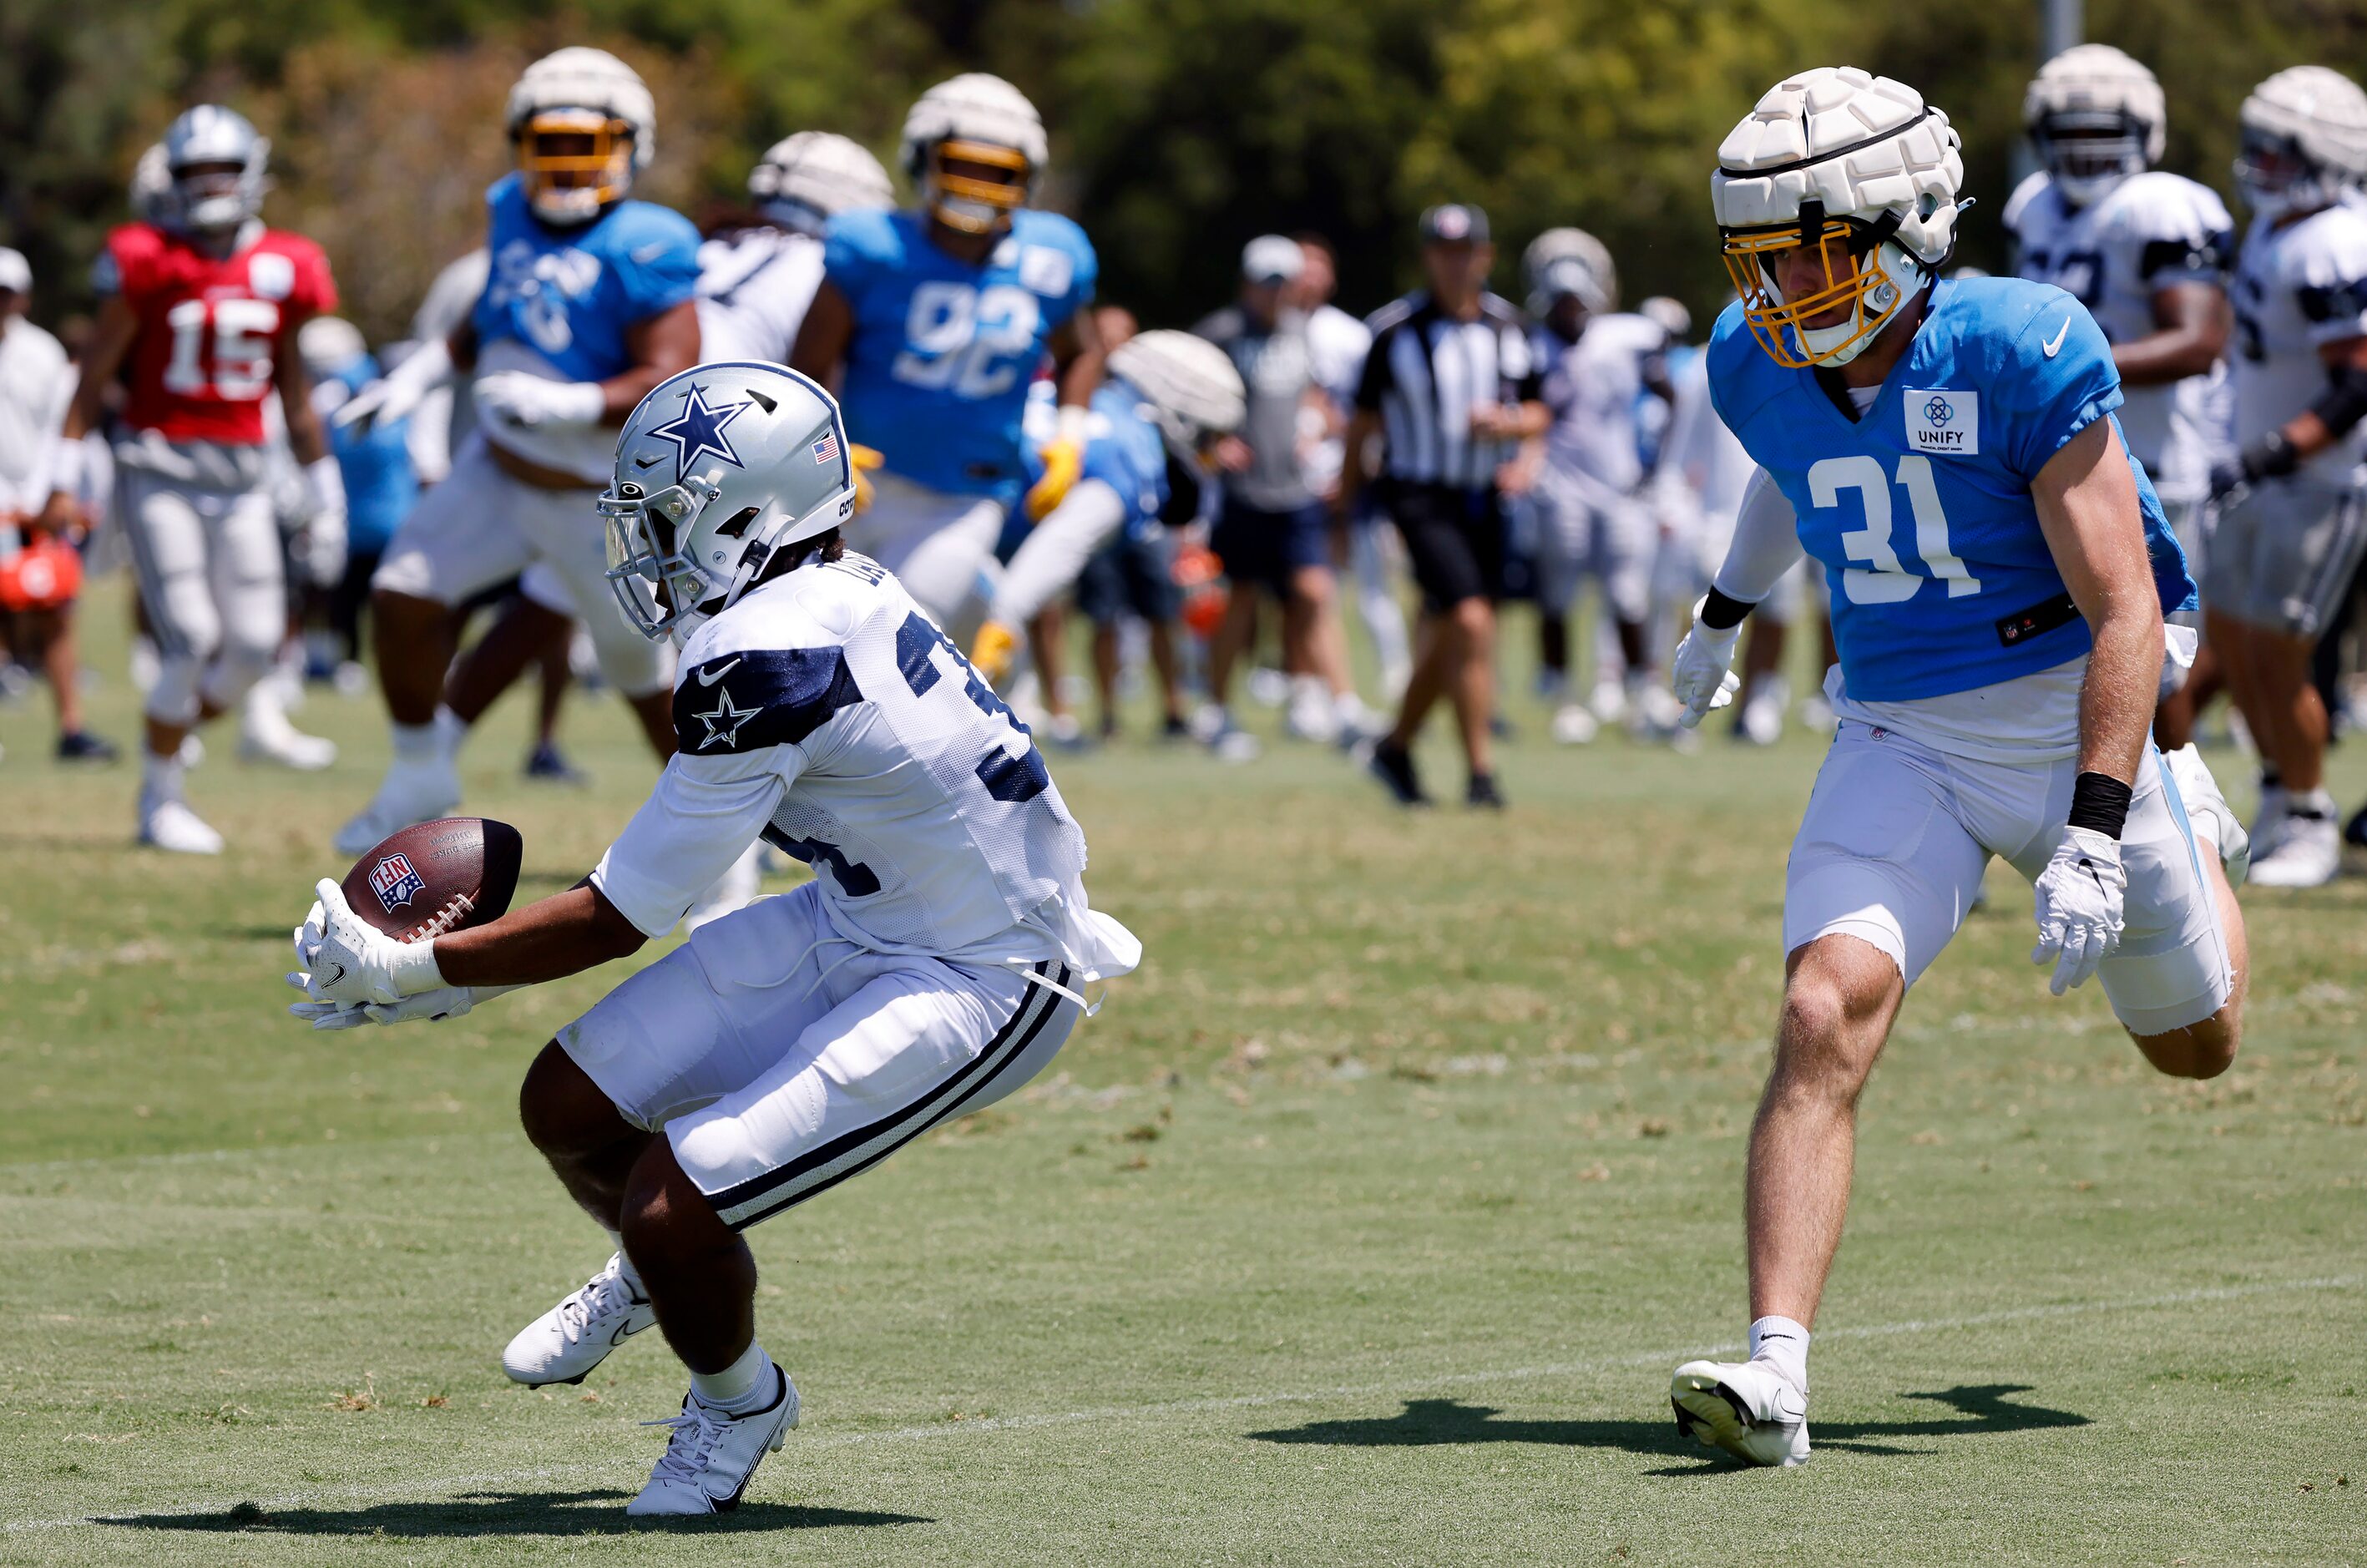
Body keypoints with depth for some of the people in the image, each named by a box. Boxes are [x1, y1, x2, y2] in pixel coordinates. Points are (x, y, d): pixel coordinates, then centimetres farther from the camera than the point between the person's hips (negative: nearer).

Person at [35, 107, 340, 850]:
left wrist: (324, 494, 16)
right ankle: (159, 801, 5)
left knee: (253, 647, -2)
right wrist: (64, 478, -8)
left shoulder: (281, 269, 5)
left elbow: (293, 390, 14)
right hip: (159, 470, -4)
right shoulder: (148, 263, -7)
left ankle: (167, 748, 21)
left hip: (242, 479, 4)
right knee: (191, 641, -11)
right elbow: (95, 375, -4)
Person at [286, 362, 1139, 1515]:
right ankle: (656, 1277, 41)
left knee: (671, 1210, -17)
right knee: (567, 1105, 7)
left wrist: (410, 969, -12)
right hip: (861, 919, 9)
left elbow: (618, 918, -21)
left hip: (977, 987, -9)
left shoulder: (765, 663, -29)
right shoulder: (837, 597, 0)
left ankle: (739, 1401, 15)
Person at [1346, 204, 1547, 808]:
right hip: (1421, 495, -5)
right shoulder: (1397, 329, -6)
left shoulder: (1506, 327, 5)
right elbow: (1365, 418, 2)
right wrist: (1346, 501, 7)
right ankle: (1480, 770, -14)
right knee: (1472, 624, -18)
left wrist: (1509, 424, -11)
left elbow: (1538, 413, 12)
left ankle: (1397, 749, 34)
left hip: (1484, 500, 5)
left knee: (1445, 638, 13)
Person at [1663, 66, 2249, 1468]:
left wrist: (2092, 840, -27)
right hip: (1900, 736, 3)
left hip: (2071, 717, -3)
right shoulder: (1759, 368, -6)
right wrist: (1728, 612, 38)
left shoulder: (2023, 355, -22)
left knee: (2197, 1043, 19)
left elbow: (2125, 615, -21)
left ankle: (2196, 838, 55)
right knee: (1826, 1022, -21)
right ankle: (1776, 1372, -25)